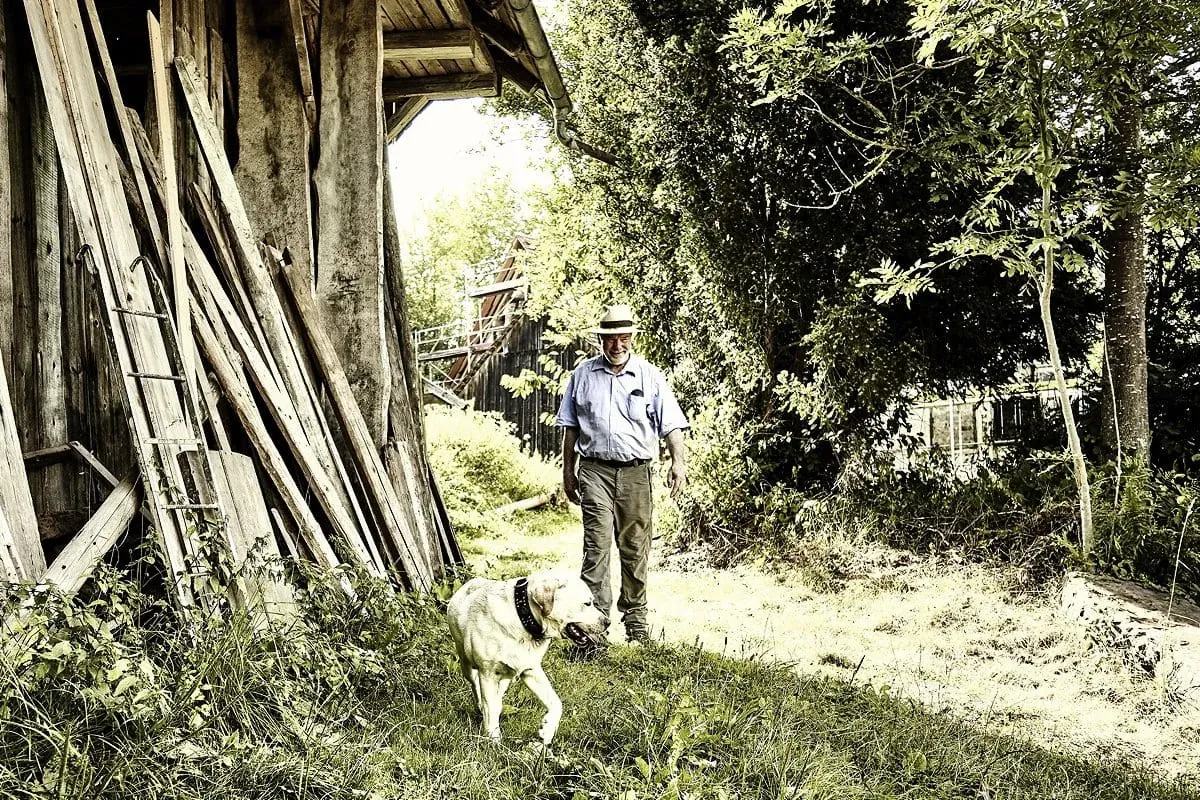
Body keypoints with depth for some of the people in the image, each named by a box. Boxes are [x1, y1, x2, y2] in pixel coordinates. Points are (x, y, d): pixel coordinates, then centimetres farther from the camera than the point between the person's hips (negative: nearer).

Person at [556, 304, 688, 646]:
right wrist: (568, 470, 14)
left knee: (635, 547, 7)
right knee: (597, 544, -11)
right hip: (595, 469, 0)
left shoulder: (649, 375, 5)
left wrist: (677, 461, -13)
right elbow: (571, 427, 15)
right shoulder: (583, 375, 8)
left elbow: (671, 424, 1)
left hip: (635, 472, 0)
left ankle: (635, 619, 21)